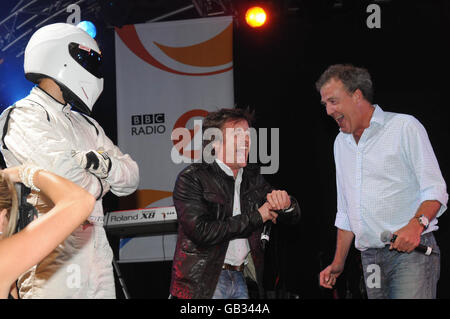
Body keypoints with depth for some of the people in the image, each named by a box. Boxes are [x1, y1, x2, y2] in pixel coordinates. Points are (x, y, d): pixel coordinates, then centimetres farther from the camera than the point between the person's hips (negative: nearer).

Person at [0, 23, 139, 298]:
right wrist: (101, 183, 1)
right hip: (56, 252, -7)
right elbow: (66, 176, -19)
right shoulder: (24, 117, -5)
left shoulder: (85, 124, 21)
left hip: (96, 248, 7)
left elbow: (131, 179, 15)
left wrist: (104, 163, -6)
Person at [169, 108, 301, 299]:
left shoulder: (252, 177, 11)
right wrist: (256, 217, -13)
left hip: (239, 280, 6)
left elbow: (293, 216, 16)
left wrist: (284, 203, -10)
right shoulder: (191, 179, -8)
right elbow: (202, 232, -20)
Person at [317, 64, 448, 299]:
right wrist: (338, 263, 19)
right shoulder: (341, 143, 20)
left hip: (411, 251, -6)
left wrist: (416, 224, -25)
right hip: (371, 259, 6)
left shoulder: (405, 127, 0)